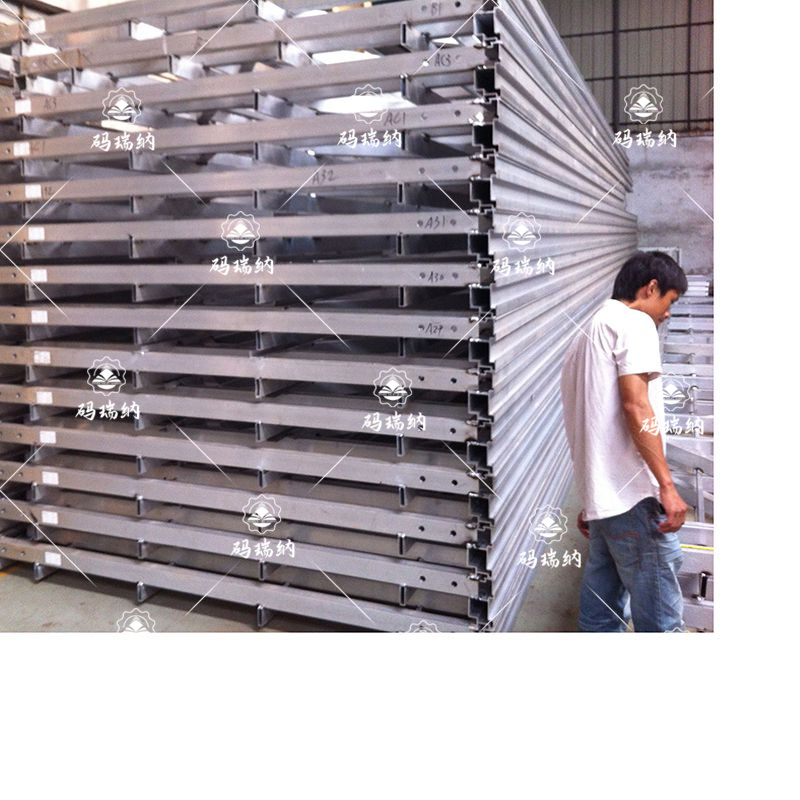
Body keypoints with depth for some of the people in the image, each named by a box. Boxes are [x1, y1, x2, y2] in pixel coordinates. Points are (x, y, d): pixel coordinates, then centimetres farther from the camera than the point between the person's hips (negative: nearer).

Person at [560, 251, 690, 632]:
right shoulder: (634, 322, -4)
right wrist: (667, 485, -18)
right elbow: (635, 406, -17)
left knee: (601, 615, 11)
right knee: (659, 617, -3)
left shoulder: (585, 335, 24)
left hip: (601, 497, 9)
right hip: (634, 495, -9)